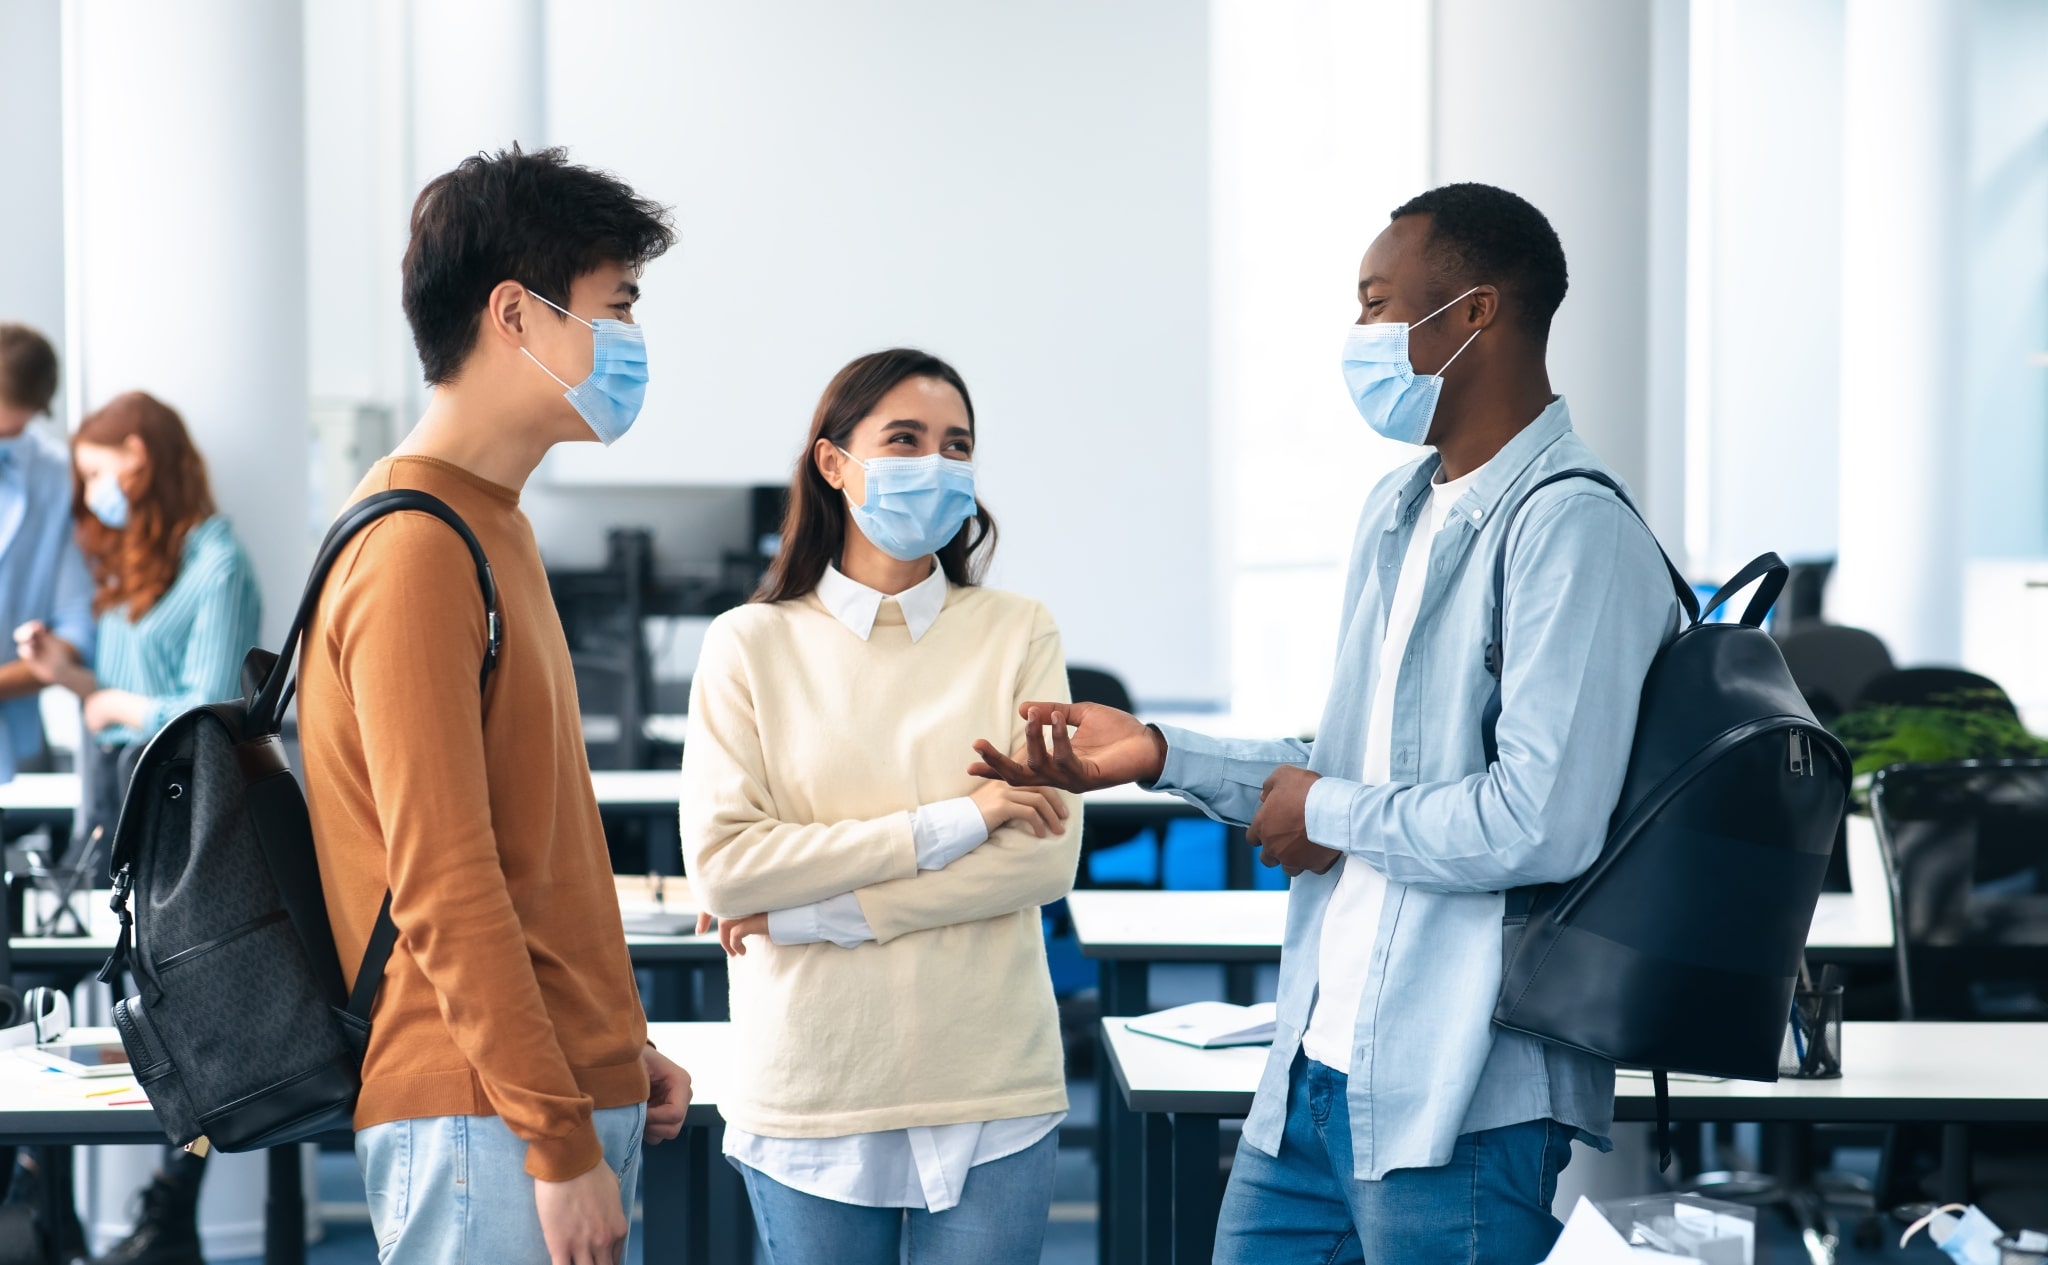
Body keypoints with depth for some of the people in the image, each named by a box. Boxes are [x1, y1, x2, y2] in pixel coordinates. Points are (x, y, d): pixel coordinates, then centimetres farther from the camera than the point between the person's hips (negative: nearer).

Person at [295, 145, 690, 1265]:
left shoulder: (490, 529, 16)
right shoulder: (416, 551, -15)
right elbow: (441, 884, -19)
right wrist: (560, 1140, -18)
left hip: (567, 1083, 9)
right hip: (488, 1126, -9)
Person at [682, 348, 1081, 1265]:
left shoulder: (1017, 633, 3)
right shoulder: (750, 646, 1)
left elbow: (1048, 856, -6)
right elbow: (720, 868, -9)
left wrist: (813, 911, -10)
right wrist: (948, 825, -14)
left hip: (990, 1091, 0)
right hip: (811, 1094, 0)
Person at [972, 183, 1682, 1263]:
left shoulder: (1571, 529, -15)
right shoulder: (1399, 510, 15)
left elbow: (1540, 825, -25)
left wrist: (1330, 814, -10)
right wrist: (1161, 756, 12)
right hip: (1318, 1071, 9)